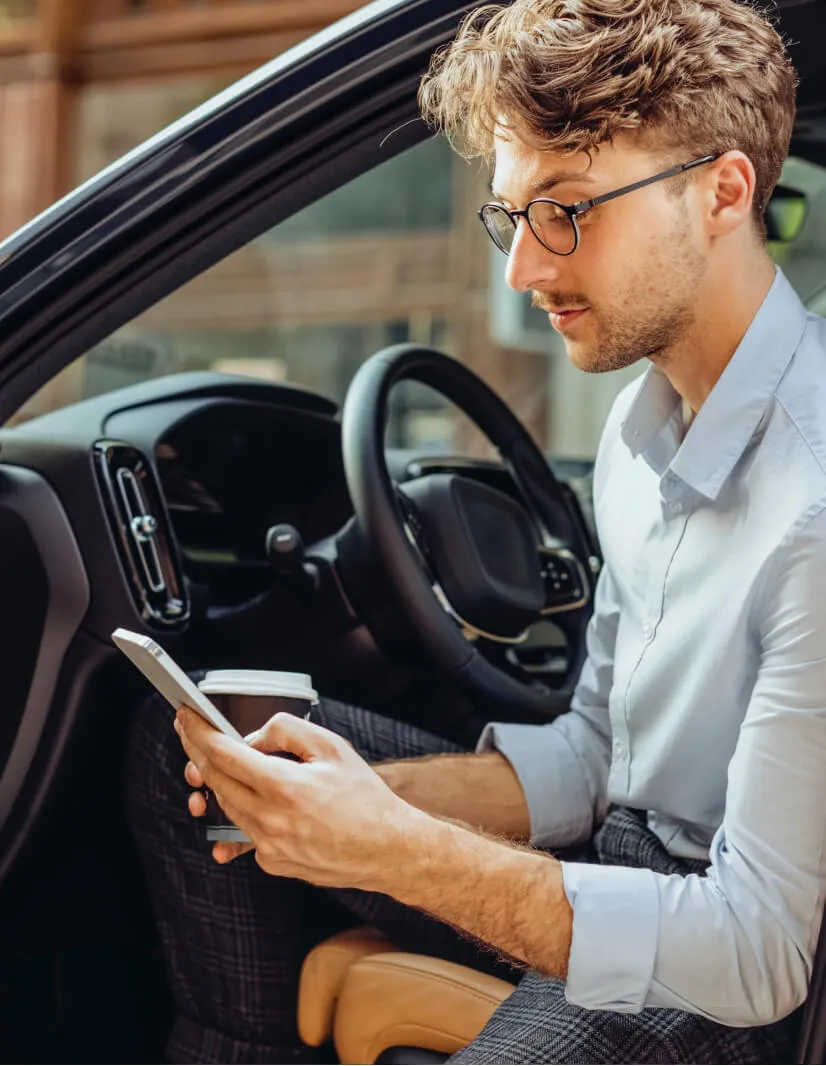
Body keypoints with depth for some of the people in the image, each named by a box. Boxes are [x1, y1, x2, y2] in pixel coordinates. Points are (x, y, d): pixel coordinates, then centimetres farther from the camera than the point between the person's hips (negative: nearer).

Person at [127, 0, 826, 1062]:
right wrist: (367, 793, -8)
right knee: (176, 740, 5)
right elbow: (594, 751, 11)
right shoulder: (645, 424, 4)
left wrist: (394, 851, -29)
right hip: (614, 856, 9)